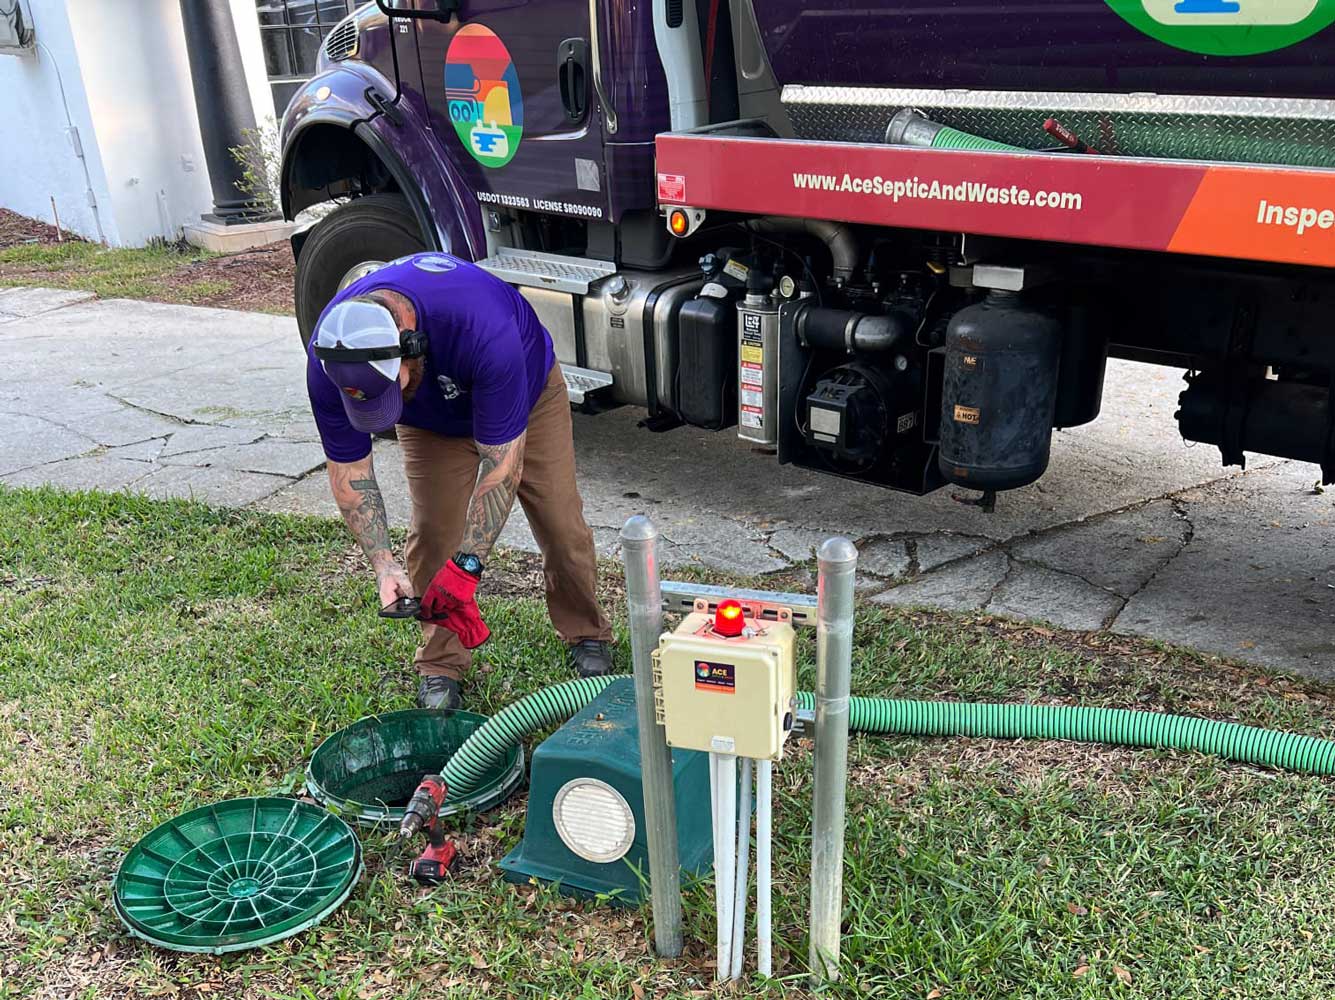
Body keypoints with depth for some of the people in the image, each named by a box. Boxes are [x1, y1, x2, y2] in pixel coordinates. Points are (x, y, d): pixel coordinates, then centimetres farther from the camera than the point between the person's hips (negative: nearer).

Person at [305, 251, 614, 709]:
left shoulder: (485, 328, -47)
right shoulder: (328, 361, -34)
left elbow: (503, 465, -39)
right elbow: (348, 470, -21)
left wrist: (467, 567, -41)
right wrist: (384, 565, -31)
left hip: (526, 388, -2)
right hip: (430, 421, 3)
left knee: (561, 525, -2)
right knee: (433, 532, -9)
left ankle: (587, 637, 21)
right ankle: (440, 664, 10)